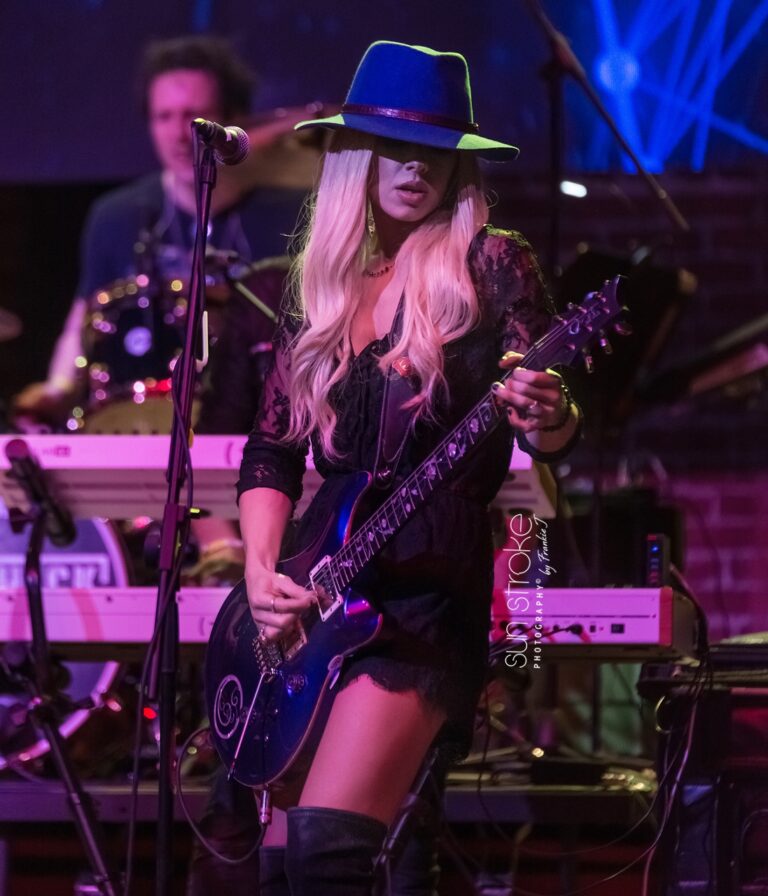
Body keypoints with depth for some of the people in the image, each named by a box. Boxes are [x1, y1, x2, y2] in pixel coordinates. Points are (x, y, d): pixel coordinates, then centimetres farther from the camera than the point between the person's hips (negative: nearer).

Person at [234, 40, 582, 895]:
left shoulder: (489, 266, -2)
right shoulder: (320, 288, 12)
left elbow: (549, 434, -8)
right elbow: (271, 450, 13)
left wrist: (548, 420, -32)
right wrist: (261, 574, -3)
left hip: (429, 596, -6)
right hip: (317, 602, 6)